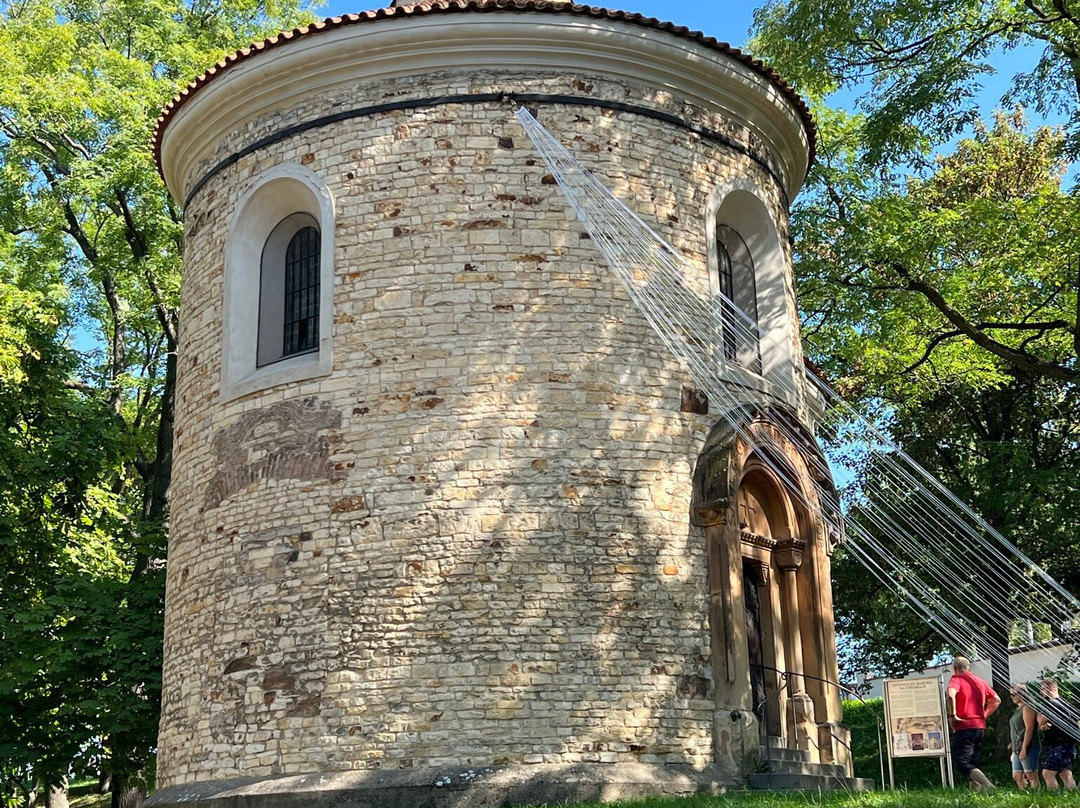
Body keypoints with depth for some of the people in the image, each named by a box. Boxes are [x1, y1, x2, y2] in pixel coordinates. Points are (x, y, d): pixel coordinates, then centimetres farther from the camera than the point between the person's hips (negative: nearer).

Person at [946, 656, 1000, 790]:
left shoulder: (957, 679, -4)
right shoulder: (979, 681, 17)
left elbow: (950, 694, -26)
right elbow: (996, 700, 22)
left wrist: (952, 715, -18)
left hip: (964, 726, -7)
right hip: (980, 727, 7)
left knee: (961, 764, -11)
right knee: (972, 764, 15)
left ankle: (989, 787, -28)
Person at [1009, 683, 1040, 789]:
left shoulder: (1027, 708, -8)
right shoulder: (1019, 709, 20)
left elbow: (1029, 728, -16)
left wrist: (1024, 748, -21)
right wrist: (1014, 751, 21)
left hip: (1028, 748, -9)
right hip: (1017, 749, 9)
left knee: (1032, 776, -6)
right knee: (1017, 777, 7)